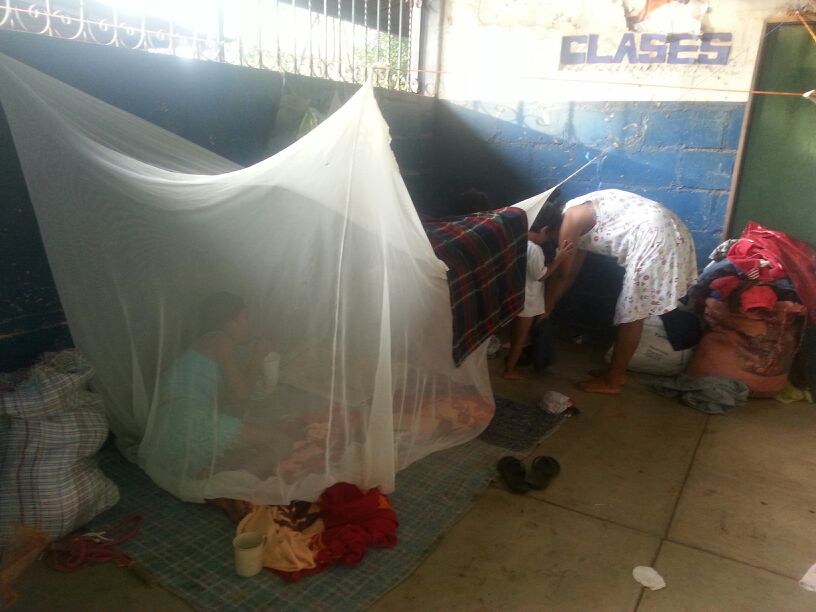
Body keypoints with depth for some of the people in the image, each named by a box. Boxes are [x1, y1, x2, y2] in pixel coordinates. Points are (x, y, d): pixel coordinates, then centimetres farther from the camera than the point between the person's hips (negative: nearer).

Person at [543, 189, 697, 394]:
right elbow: (571, 274, 26)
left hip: (654, 237, -10)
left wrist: (545, 307, 8)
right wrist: (552, 302, 30)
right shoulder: (580, 215, 22)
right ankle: (616, 370, 27)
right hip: (668, 232, 10)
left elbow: (562, 274, -3)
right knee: (632, 311, 16)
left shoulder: (571, 218, -6)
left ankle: (612, 381, 10)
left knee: (631, 314, -1)